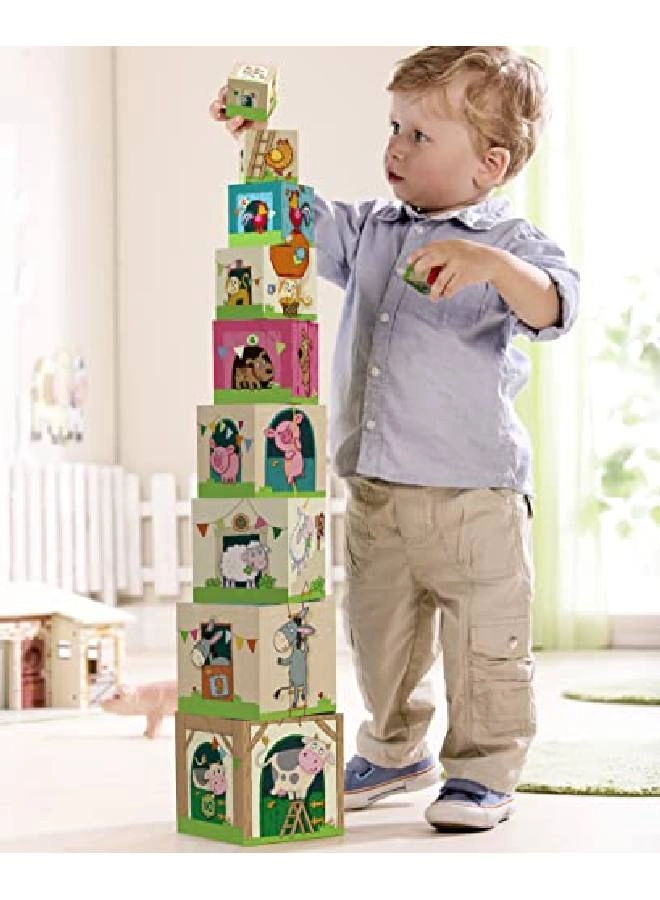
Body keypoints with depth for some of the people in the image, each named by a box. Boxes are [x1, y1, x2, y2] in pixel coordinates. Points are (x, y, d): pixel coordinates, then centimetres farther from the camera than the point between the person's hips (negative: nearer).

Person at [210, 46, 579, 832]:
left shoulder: (510, 243, -8)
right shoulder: (370, 230, 10)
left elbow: (553, 308, -23)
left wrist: (489, 264, -40)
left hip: (473, 492, -6)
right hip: (373, 490, 6)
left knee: (484, 641, 2)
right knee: (378, 633, 18)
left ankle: (482, 770, 16)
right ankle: (396, 750, 37)